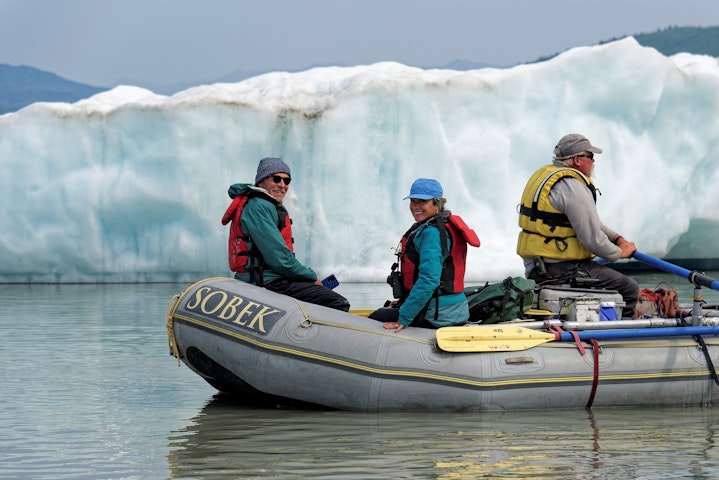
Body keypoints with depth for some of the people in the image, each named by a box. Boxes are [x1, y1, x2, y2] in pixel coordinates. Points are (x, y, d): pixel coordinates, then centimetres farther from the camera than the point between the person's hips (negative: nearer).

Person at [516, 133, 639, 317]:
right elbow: (592, 238, -20)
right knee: (629, 289, -7)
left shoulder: (545, 174, 15)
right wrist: (619, 252, -1)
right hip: (561, 270, -11)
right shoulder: (573, 187, -19)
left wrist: (616, 238, 15)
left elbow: (589, 221, 24)